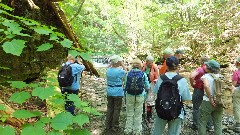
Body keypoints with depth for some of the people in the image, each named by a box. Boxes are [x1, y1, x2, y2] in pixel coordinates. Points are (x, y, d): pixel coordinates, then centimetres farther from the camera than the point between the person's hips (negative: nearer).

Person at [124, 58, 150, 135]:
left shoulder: (128, 73, -5)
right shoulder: (143, 74, -8)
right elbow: (147, 87, 0)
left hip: (129, 96, 1)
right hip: (140, 96, -1)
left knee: (130, 114, 16)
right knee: (138, 115, 13)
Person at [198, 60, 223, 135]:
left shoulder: (206, 76, -11)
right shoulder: (220, 76, 5)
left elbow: (206, 86, -28)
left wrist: (211, 99, -21)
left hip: (207, 102, -5)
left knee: (202, 123, 10)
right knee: (218, 124, 17)